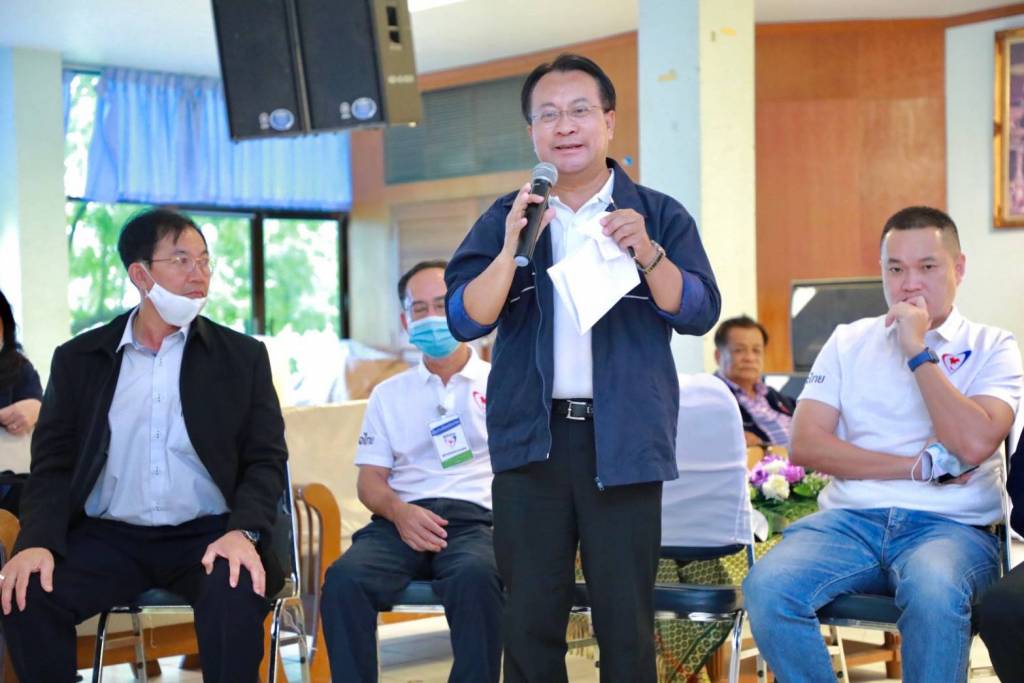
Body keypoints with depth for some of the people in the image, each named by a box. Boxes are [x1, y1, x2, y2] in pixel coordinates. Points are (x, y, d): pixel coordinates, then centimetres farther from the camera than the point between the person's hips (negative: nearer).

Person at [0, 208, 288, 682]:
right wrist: (38, 540, -15)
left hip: (205, 535, -1)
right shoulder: (79, 358, 10)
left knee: (237, 594, -33)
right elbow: (54, 463, 6)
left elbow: (266, 460, 2)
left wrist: (243, 532, -18)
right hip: (108, 537, 1)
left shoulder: (242, 357, 8)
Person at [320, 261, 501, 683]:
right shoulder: (389, 394, 23)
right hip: (403, 519, 3)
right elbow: (370, 479, 16)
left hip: (474, 518, -2)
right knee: (344, 578, -30)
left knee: (476, 576, -38)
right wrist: (399, 512, -8)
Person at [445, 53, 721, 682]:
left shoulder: (659, 216, 5)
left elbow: (699, 313, -5)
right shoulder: (504, 219, 8)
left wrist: (646, 253, -20)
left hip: (624, 441, -1)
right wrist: (512, 248, -17)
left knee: (626, 622, 1)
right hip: (532, 440, 1)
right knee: (531, 618, 6)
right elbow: (465, 320, -3)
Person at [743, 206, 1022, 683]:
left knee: (934, 591, -38)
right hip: (850, 518, 2)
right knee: (766, 587, -29)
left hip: (950, 525, -2)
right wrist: (922, 466, -4)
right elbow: (805, 446, 2)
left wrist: (918, 352, -6)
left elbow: (974, 444, -11)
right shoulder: (849, 341, 14)